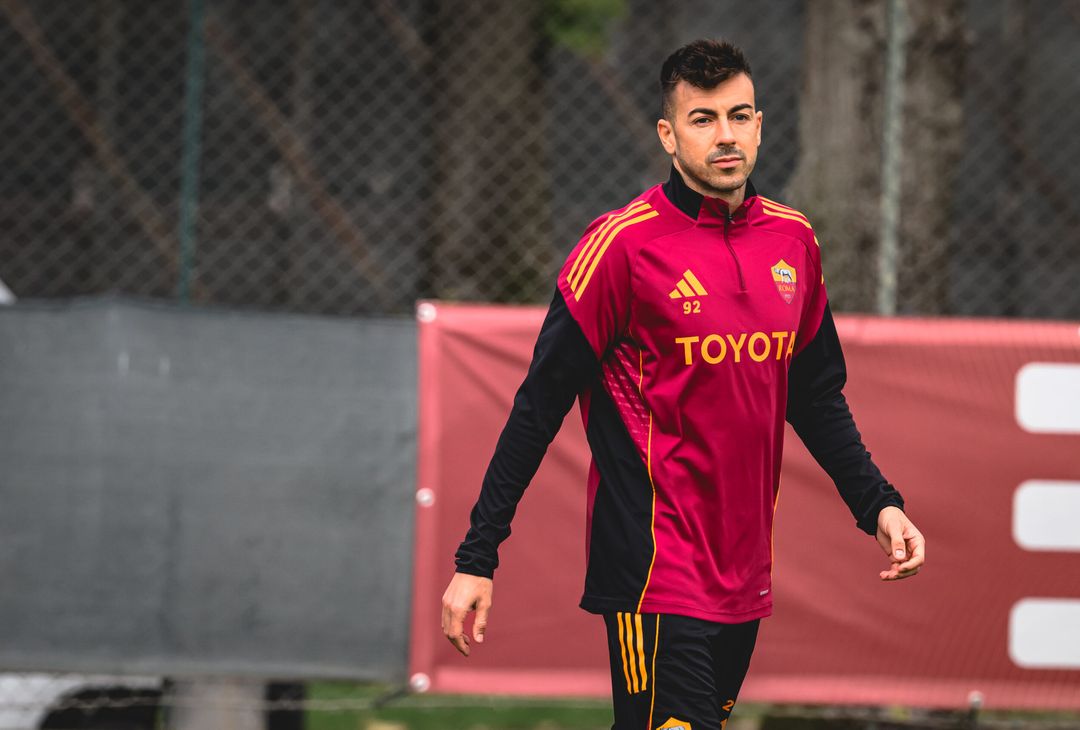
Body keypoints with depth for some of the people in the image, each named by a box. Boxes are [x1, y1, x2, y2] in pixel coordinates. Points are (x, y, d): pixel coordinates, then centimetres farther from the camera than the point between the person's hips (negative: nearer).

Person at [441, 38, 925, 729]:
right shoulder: (623, 243, -9)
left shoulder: (793, 239, 9)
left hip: (745, 576, 6)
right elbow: (540, 405, -8)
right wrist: (477, 556, -10)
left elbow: (816, 397, 21)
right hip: (654, 567, -6)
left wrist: (878, 504, 10)